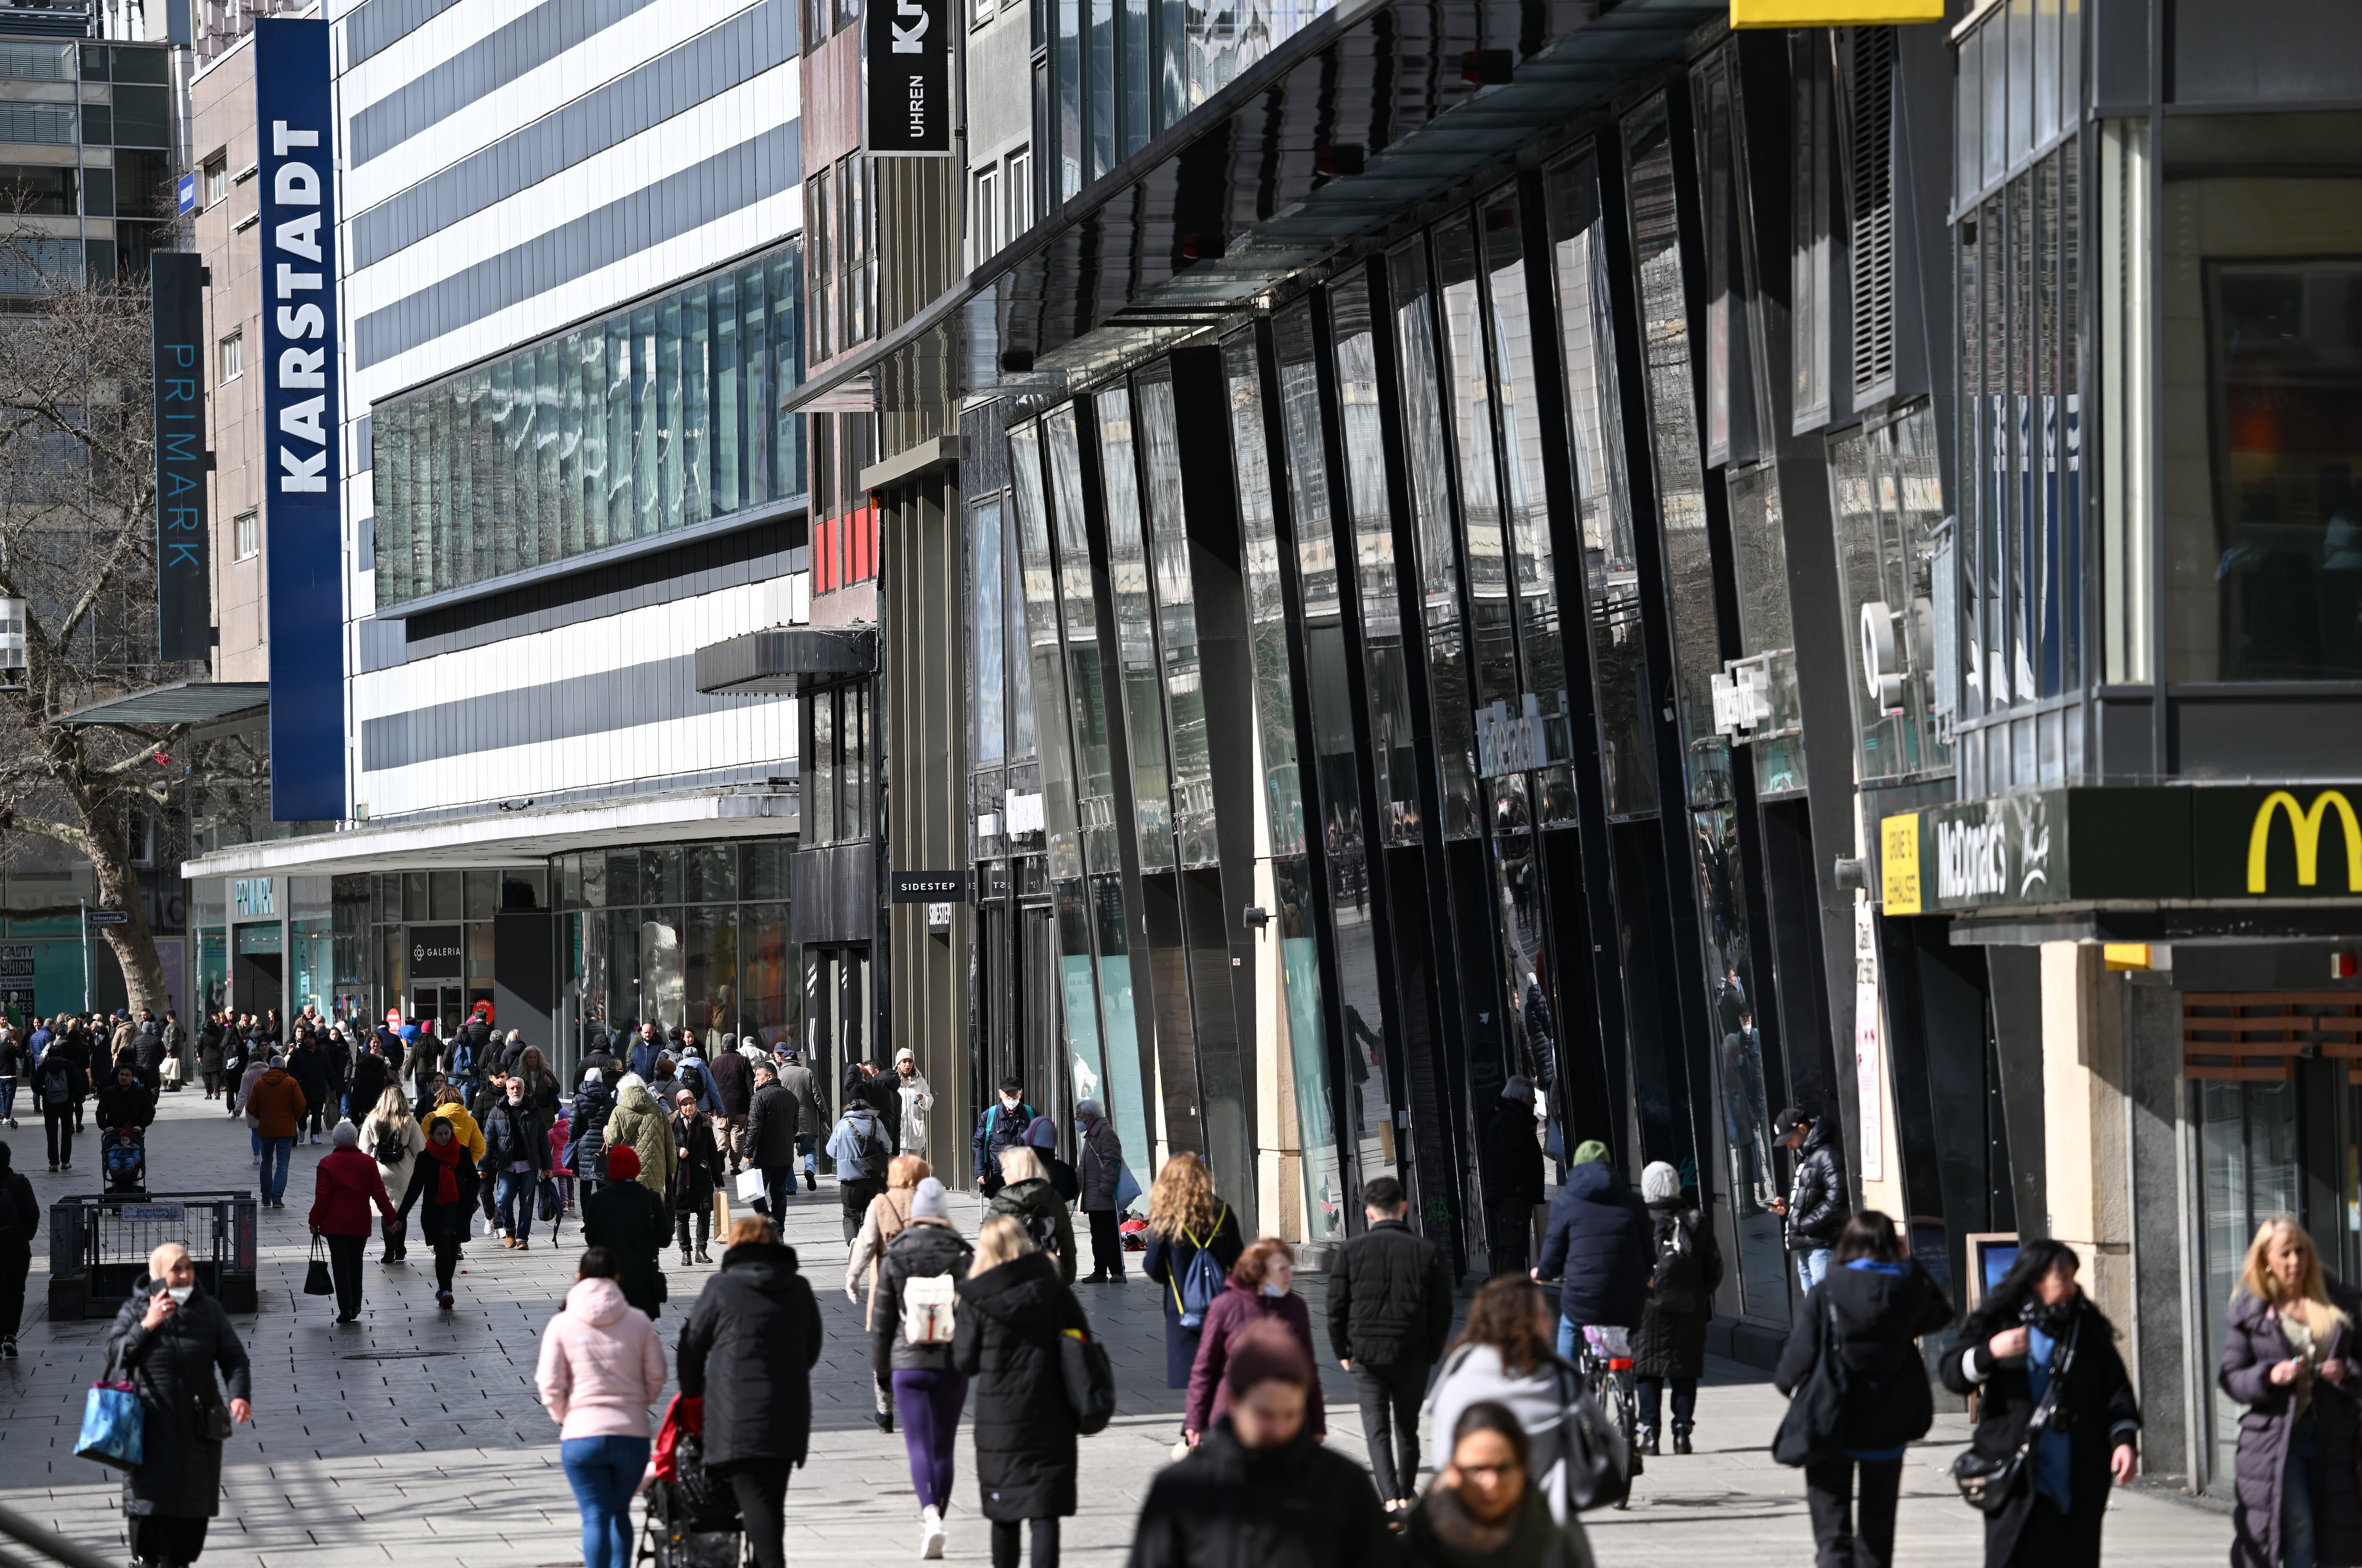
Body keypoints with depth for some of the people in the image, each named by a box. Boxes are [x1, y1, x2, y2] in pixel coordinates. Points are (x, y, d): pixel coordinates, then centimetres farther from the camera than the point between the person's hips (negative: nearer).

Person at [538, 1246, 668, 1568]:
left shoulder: (562, 1325, -4)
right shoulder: (639, 1321, 1)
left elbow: (550, 1385, -3)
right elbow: (656, 1378, 5)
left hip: (581, 1436, -2)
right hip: (633, 1434, 2)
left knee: (595, 1517, 2)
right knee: (620, 1512, 19)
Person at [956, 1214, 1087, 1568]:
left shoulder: (977, 1300, -7)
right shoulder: (1055, 1291, -2)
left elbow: (965, 1363, -2)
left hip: (999, 1419, 0)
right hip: (1051, 1417, 0)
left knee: (1004, 1511, 14)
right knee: (1045, 1512, -1)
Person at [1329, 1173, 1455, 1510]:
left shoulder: (1351, 1251, -3)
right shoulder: (1428, 1252, -1)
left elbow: (1337, 1308, -1)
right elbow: (1442, 1311, 2)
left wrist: (1343, 1352, 10)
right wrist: (1432, 1354, 13)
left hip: (1366, 1354, -1)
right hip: (1412, 1355, 1)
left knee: (1377, 1428, -1)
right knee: (1407, 1427, 17)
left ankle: (1391, 1498, -16)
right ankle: (1407, 1493, 29)